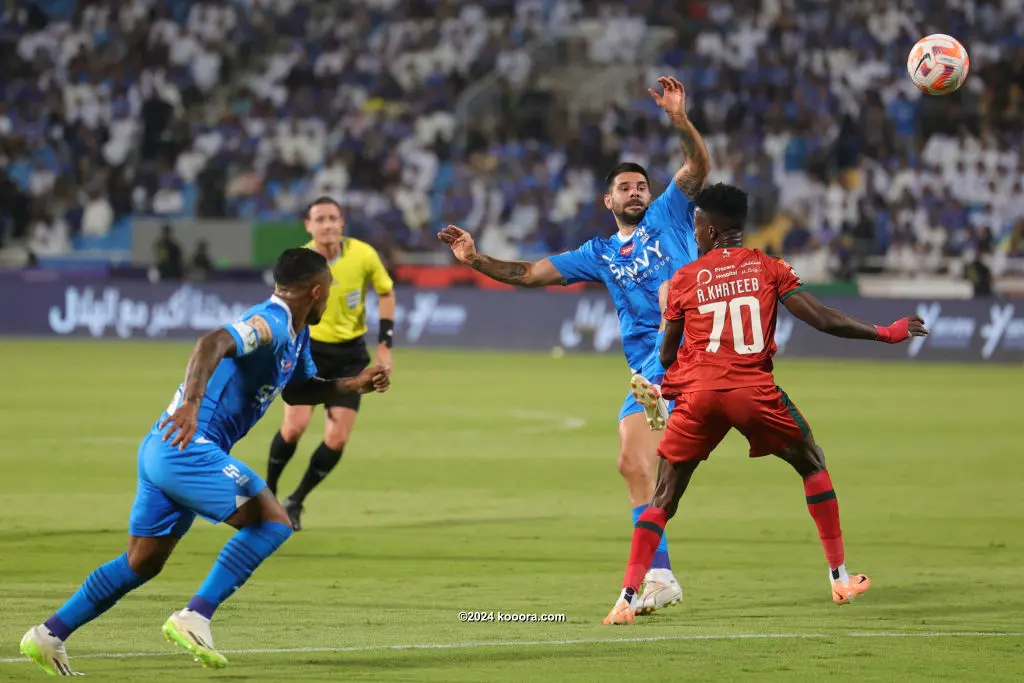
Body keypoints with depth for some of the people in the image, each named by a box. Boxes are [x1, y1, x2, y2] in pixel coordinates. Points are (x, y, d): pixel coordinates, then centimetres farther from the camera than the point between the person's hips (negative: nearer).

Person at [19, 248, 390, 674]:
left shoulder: (295, 334, 18)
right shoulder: (270, 323, -14)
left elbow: (298, 390, 34)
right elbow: (212, 343, -32)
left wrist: (353, 386, 20)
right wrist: (191, 404, -45)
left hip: (163, 449, 10)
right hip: (186, 445, -10)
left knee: (142, 563, 15)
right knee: (272, 523, -13)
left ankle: (49, 634, 16)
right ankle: (195, 618, -17)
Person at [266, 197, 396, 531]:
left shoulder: (363, 256, -12)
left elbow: (386, 292, 5)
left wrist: (385, 343, 0)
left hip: (349, 354, 2)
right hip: (308, 348, -2)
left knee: (337, 439, -6)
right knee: (295, 425, -19)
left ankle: (295, 502, 13)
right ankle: (267, 492, 6)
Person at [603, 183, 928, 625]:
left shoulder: (683, 280, 10)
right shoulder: (769, 269, 8)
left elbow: (667, 356, 14)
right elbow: (824, 321, 2)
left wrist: (659, 389, 36)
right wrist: (885, 334, 13)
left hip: (698, 394, 0)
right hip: (755, 391, 0)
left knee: (663, 499, 7)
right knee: (812, 465, 22)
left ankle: (626, 599, -5)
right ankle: (841, 578, 21)